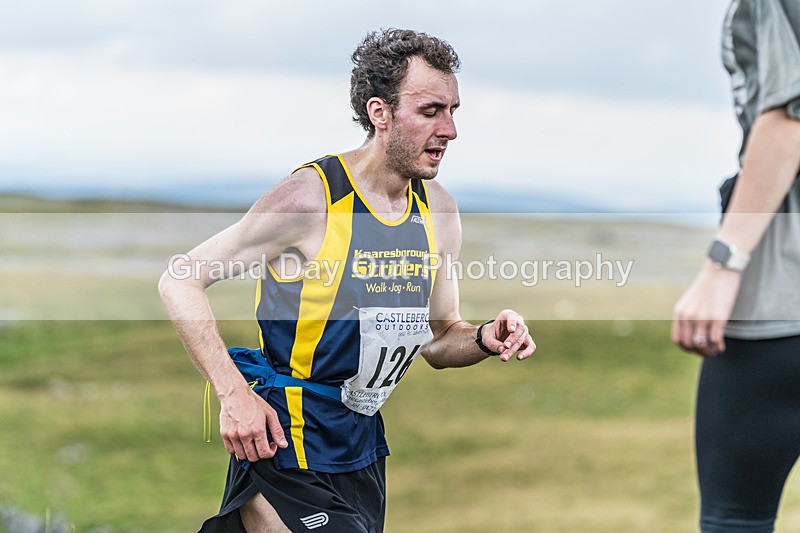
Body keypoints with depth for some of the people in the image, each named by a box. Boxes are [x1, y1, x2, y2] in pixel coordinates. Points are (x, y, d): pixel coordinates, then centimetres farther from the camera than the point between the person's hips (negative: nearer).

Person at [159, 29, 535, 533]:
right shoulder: (311, 197, -18)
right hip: (286, 448, -7)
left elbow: (438, 339, 14)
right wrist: (234, 395, -22)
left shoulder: (439, 210, 3)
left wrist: (485, 340, -9)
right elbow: (180, 282, -15)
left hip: (363, 449, 7)